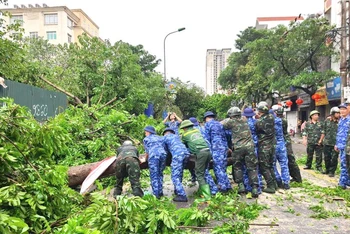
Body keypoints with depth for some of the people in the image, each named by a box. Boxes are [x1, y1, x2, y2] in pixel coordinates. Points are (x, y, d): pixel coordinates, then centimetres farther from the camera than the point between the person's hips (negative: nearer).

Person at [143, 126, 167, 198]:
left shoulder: (146, 139, 16)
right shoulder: (159, 138, 29)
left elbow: (147, 152, 14)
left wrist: (145, 160, 29)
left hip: (153, 156, -4)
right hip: (163, 154, 5)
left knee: (154, 176, 1)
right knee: (160, 174, 16)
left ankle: (156, 194, -1)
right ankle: (160, 192, 17)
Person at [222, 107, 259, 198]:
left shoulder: (231, 122, 2)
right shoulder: (244, 120, 14)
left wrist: (227, 120, 25)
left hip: (238, 147, -2)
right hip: (249, 146, 2)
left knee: (237, 167, 16)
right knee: (252, 167, 5)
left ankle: (241, 186, 11)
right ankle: (255, 188, -1)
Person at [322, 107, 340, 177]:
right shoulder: (327, 120, 3)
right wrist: (322, 140, 10)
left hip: (335, 144, -3)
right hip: (327, 143, 3)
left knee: (334, 158, 1)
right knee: (327, 157, 13)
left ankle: (332, 171, 14)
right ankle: (327, 169, 30)